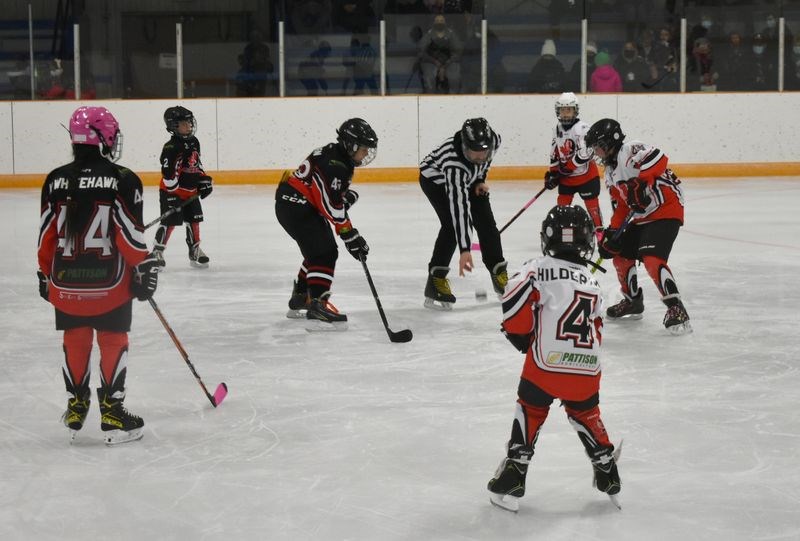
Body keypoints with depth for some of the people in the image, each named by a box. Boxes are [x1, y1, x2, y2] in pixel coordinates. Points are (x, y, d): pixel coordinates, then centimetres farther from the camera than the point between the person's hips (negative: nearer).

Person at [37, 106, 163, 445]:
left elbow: (47, 235, 6)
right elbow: (130, 235, -11)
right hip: (109, 282, -4)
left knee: (75, 340, 17)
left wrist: (46, 275, 17)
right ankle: (112, 414, 6)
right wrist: (146, 270, 0)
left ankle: (75, 409, 25)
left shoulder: (56, 180, 2)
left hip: (66, 281, 4)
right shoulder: (122, 180, -11)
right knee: (113, 341, 7)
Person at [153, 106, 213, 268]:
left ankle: (195, 250, 24)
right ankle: (157, 251, 3)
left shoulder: (194, 142, 7)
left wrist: (204, 180, 13)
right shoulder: (171, 148, -20)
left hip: (191, 191, 8)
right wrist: (174, 192, -23)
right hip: (171, 191, -8)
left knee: (194, 219, 12)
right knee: (169, 221, -8)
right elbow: (168, 173, -23)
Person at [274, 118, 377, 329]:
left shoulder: (337, 156, 10)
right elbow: (333, 207, -25)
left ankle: (300, 300, 37)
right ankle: (317, 306, -25)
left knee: (318, 251, 23)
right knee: (325, 253, -17)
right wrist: (351, 237, -22)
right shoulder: (334, 165, -23)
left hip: (303, 205, 11)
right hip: (295, 206, -11)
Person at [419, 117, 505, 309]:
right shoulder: (454, 163, -44)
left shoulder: (494, 139, -29)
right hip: (435, 177, -6)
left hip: (468, 178, 6)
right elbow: (459, 206, -47)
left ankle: (499, 274, 15)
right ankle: (436, 280, -13)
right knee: (452, 224, -22)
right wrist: (464, 249, -48)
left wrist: (481, 180, -4)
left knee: (486, 221, 1)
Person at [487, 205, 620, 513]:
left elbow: (514, 299, -12)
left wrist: (521, 336, 3)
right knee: (585, 414, 26)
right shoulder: (592, 282, 19)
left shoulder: (540, 268, 2)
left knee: (530, 411, 14)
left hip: (547, 363, -4)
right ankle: (608, 475, 28)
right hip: (587, 368, 4)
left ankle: (512, 479, 9)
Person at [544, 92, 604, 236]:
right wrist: (553, 173, 8)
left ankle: (599, 231, 3)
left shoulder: (581, 128, -20)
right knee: (562, 204, 12)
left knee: (591, 203, -5)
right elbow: (554, 154, 15)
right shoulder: (558, 129, 7)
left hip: (586, 175, -8)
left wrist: (568, 167, -19)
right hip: (566, 177, 8)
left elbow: (586, 152, -27)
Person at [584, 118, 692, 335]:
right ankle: (633, 301, 33)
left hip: (666, 209, -11)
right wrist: (611, 233, 6)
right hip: (640, 217, 11)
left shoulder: (630, 151, -14)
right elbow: (621, 206, 16)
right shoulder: (610, 172, 16)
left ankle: (676, 308, -23)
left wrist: (641, 183, -37)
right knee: (620, 255, 14)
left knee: (651, 258, -25)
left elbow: (657, 158, -32)